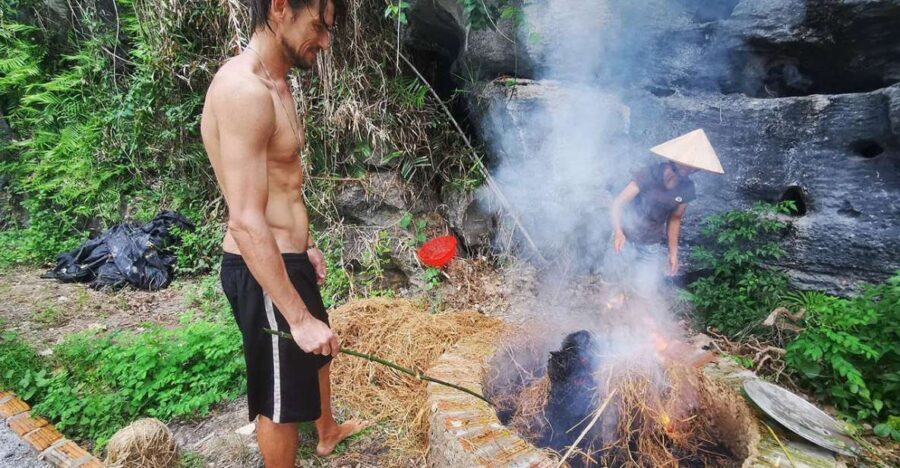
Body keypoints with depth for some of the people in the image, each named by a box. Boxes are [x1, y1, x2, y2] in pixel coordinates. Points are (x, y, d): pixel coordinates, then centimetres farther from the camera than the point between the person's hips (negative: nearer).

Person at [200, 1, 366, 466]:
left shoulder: (273, 82, 9)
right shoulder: (244, 89, -24)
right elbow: (246, 222, -28)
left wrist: (306, 245, 21)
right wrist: (299, 316, -26)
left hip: (287, 257, 11)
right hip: (262, 272, -11)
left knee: (317, 352, 30)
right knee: (281, 398, 10)